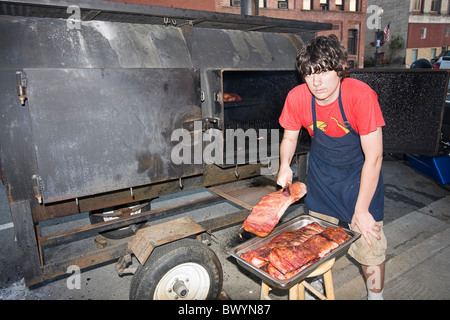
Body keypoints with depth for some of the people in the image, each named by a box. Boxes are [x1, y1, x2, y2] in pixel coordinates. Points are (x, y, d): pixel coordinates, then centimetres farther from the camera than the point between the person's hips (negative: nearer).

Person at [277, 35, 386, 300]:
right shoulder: (297, 97, -19)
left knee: (369, 242, 0)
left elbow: (373, 157, -24)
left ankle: (375, 295, 27)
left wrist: (361, 211, -21)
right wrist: (285, 165, -21)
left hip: (359, 174, -3)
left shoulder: (361, 95, -29)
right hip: (321, 173, 3)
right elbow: (289, 137, 0)